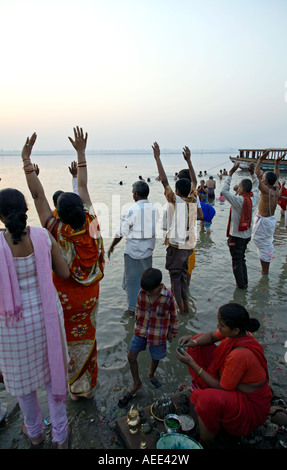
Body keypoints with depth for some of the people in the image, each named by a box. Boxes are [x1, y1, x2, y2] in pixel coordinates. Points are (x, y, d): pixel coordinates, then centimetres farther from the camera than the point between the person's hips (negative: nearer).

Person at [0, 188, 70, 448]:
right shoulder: (44, 236, -14)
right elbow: (64, 273, -6)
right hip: (46, 314, 2)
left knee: (22, 375, 24)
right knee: (53, 370, 22)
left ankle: (34, 431, 49)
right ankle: (60, 434, 41)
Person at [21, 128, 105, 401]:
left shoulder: (57, 231, -26)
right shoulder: (91, 224, -16)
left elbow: (37, 194, -23)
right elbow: (83, 187, -7)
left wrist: (26, 158, -18)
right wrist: (81, 153, 1)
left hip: (65, 296, -4)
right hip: (90, 294, 4)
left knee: (69, 341, 18)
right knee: (87, 338, 22)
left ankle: (76, 388, 37)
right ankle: (88, 386, 42)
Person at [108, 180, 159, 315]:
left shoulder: (133, 209, -18)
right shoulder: (154, 208, 0)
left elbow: (121, 231, -14)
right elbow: (155, 228, 9)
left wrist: (111, 247, -1)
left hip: (133, 249, -6)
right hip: (148, 248, 6)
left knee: (132, 278, 9)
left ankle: (134, 308, 20)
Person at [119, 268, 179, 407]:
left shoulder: (168, 296, -20)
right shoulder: (142, 293, -12)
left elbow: (173, 315, -5)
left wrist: (172, 332, 3)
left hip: (158, 334, -2)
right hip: (141, 331, 2)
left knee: (155, 357, 17)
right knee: (131, 356, 2)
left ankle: (151, 374, 51)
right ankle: (136, 383, 25)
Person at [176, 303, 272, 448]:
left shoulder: (239, 355, -38)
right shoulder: (239, 332, -15)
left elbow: (222, 388, -25)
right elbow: (211, 336, 3)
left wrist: (192, 364, -23)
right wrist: (193, 342, -17)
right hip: (233, 382, 8)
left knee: (208, 399, -41)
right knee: (198, 342, 5)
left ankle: (203, 445, -14)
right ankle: (197, 386, 19)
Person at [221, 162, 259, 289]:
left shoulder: (239, 200, -24)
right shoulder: (254, 198, -3)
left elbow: (224, 191, -27)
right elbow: (256, 186, 17)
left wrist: (230, 174, -22)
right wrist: (252, 173, 13)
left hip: (236, 236, -7)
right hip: (247, 235, 7)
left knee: (237, 261, 7)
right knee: (242, 259, 21)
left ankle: (241, 284, 15)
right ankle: (245, 282, 29)